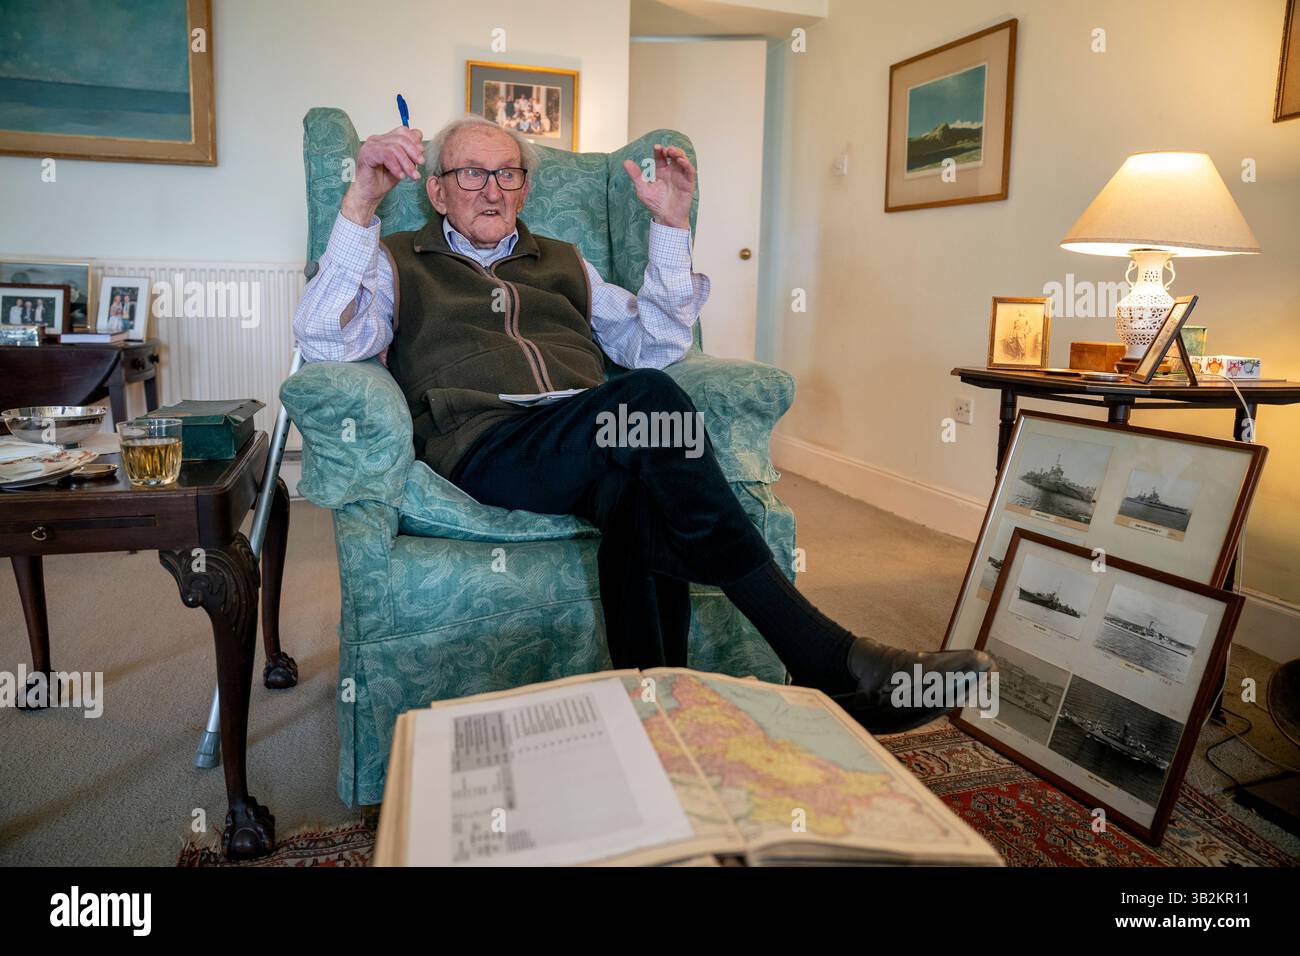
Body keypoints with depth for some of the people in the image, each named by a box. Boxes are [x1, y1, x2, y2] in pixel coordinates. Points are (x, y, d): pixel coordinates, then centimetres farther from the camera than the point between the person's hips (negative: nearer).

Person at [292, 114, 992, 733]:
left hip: (599, 452, 4)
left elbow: (653, 347, 22)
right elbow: (325, 343, 3)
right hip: (486, 449, -4)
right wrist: (361, 201, -7)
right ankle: (823, 659, -33)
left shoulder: (562, 263, 32)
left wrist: (671, 225, 15)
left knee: (643, 494, -36)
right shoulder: (398, 262, 22)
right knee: (644, 400, -34)